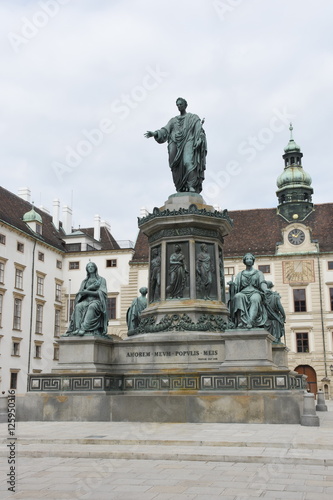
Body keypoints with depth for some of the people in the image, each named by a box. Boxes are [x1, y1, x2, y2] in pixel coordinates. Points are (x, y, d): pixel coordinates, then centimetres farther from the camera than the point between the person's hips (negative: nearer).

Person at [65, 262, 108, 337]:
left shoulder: (101, 280, 9)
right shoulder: (84, 282, 21)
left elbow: (101, 293, -5)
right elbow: (80, 294, 7)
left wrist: (87, 292, -14)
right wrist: (90, 287, -7)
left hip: (97, 302, -3)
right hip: (86, 301, 4)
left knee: (92, 306, -41)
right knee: (78, 306, -33)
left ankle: (84, 328, -53)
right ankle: (78, 329, -46)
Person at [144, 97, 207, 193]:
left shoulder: (193, 118, 16)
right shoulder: (173, 120, 26)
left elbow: (199, 131, 2)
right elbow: (164, 131, 11)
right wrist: (154, 133, -7)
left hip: (188, 143, -4)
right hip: (176, 145, 4)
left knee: (188, 162, -27)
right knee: (177, 168, -10)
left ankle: (192, 186, -33)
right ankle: (181, 190, -11)